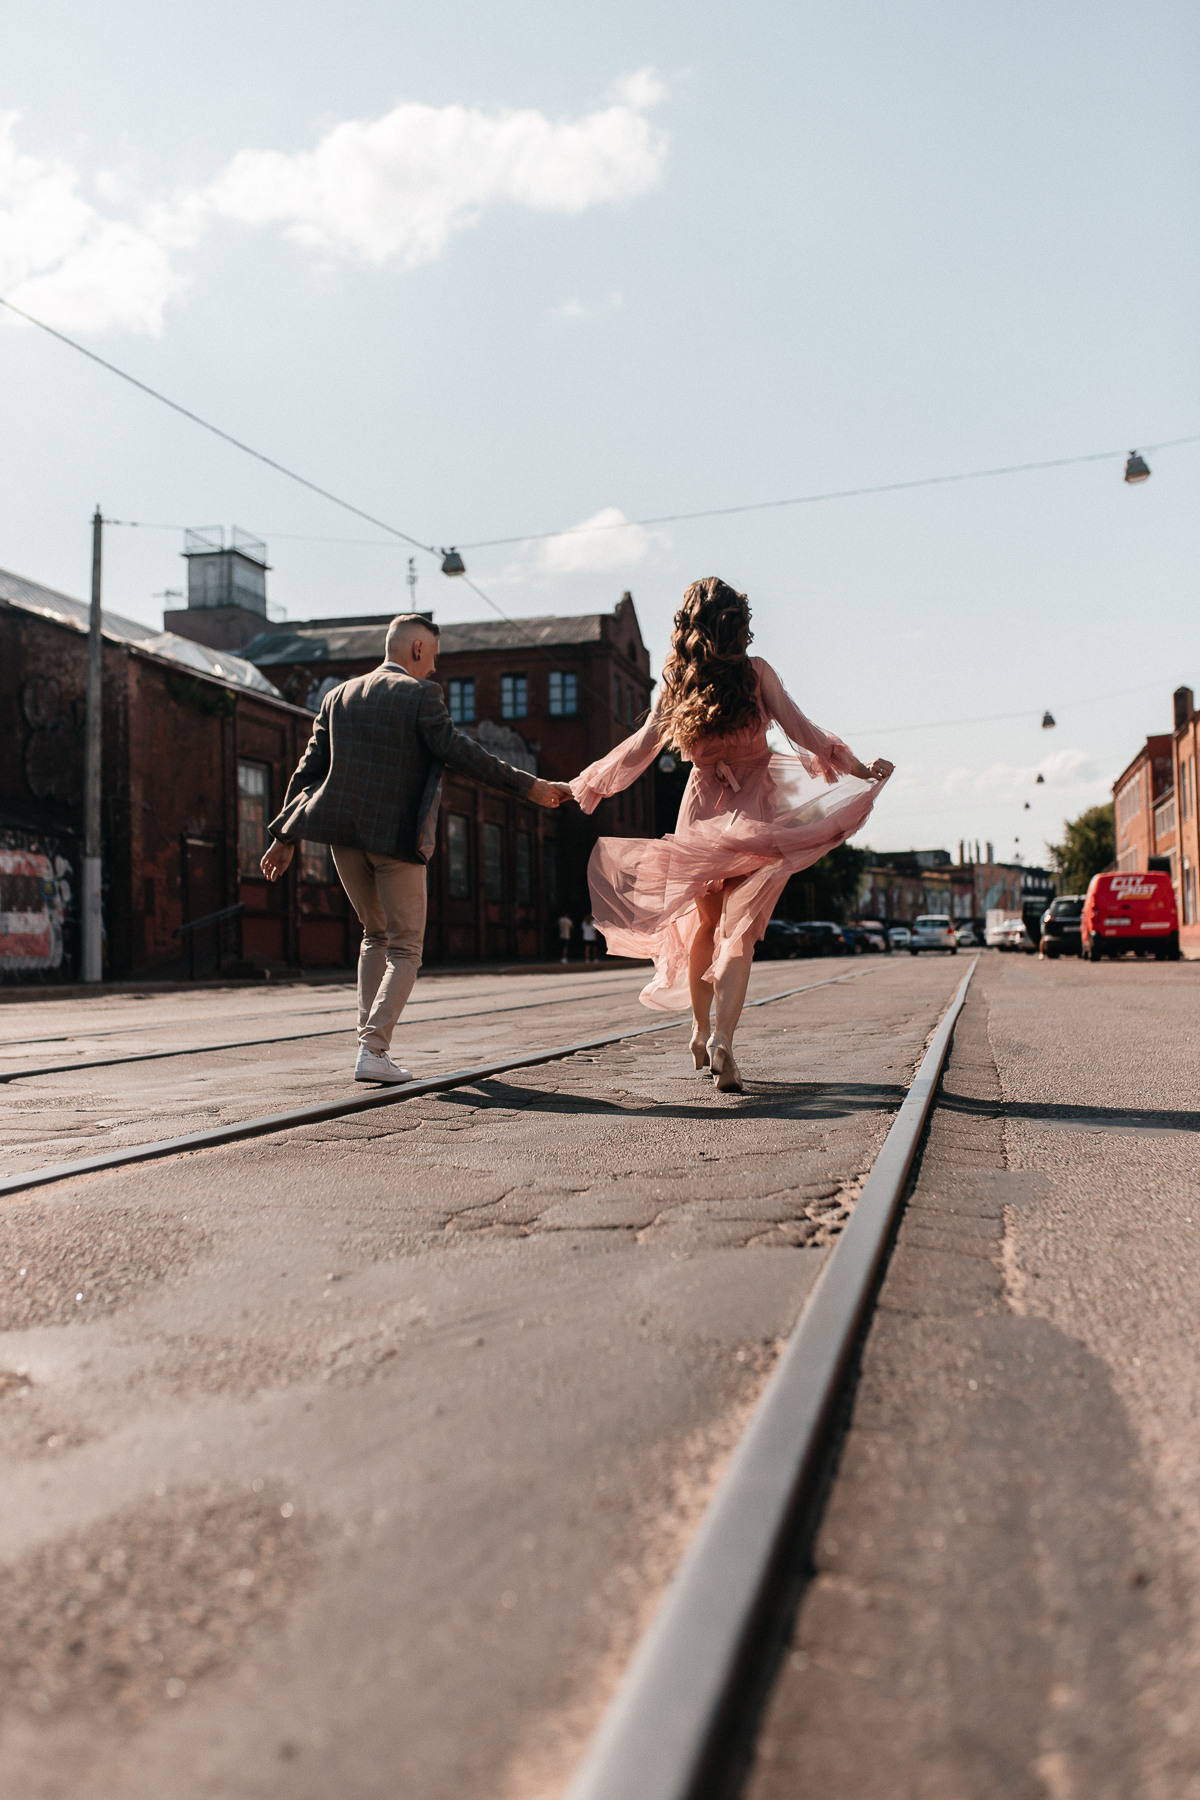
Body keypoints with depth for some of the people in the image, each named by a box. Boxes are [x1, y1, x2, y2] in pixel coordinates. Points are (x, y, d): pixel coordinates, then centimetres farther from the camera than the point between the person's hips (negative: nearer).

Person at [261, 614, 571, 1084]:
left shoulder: (339, 696, 12)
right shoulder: (419, 695, -6)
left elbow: (308, 770, 12)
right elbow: (461, 753, -16)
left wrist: (285, 837, 16)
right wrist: (527, 785, -14)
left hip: (344, 834, 6)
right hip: (395, 836, -6)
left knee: (376, 935, 23)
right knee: (404, 949, 6)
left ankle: (370, 1041, 19)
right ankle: (373, 1051, -6)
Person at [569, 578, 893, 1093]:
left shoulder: (675, 683, 2)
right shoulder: (755, 672, -4)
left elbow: (643, 744, 4)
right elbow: (801, 730, -3)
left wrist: (587, 785, 15)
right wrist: (856, 768, 6)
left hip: (702, 808, 3)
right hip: (754, 810, -3)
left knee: (705, 922, 19)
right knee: (739, 929, -5)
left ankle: (700, 1030, 24)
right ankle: (722, 1037, -21)